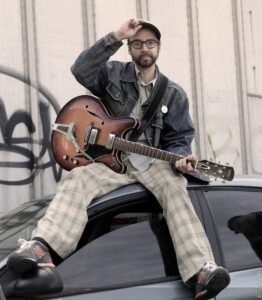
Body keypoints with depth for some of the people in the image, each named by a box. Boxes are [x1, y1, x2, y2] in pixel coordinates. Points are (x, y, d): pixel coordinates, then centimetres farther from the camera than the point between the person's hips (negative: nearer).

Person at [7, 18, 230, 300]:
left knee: (175, 189, -32)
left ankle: (201, 271, -48)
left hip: (152, 160, 0)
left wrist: (181, 159, -17)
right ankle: (41, 248, -51)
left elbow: (178, 139, 7)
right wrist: (116, 37, -17)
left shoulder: (174, 94, 11)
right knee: (76, 179, -30)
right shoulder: (114, 74, 8)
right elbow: (81, 70, -13)